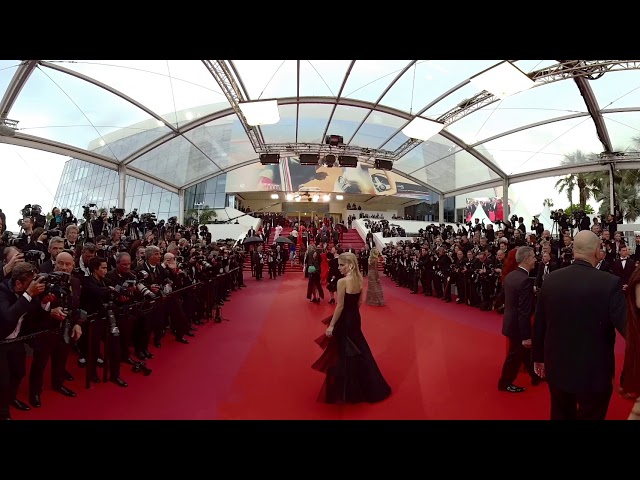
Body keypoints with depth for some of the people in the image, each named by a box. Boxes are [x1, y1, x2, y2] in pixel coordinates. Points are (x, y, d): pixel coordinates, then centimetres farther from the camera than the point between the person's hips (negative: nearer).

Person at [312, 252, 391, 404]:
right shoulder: (359, 280, 1)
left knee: (343, 354, 6)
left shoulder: (342, 282, -22)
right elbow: (359, 302, 9)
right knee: (357, 350, 22)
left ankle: (345, 392, 19)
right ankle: (365, 386, 37)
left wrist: (331, 325, -13)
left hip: (344, 320, -8)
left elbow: (340, 306, -20)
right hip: (355, 318, 8)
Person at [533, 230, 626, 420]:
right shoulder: (609, 282, -19)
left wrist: (538, 357, 12)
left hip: (557, 367, 3)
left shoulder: (550, 279, -8)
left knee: (561, 414, 23)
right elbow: (627, 325, -21)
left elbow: (539, 323, 0)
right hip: (594, 372, -3)